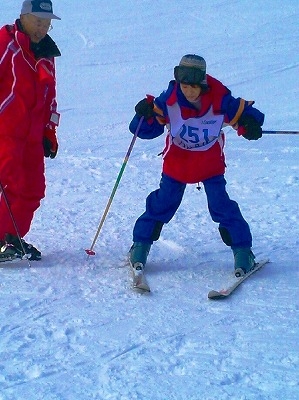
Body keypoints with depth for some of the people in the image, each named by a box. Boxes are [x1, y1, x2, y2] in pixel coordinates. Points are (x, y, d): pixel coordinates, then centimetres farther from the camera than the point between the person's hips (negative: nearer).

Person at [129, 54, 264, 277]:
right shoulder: (169, 100, -17)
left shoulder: (220, 101, -20)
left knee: (222, 206, -8)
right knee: (162, 204, 1)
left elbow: (244, 114, -9)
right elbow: (148, 129, -10)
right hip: (177, 163, 1)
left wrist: (251, 126, -31)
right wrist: (146, 115, -31)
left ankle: (243, 250, 3)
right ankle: (141, 245, 18)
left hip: (211, 164, -1)